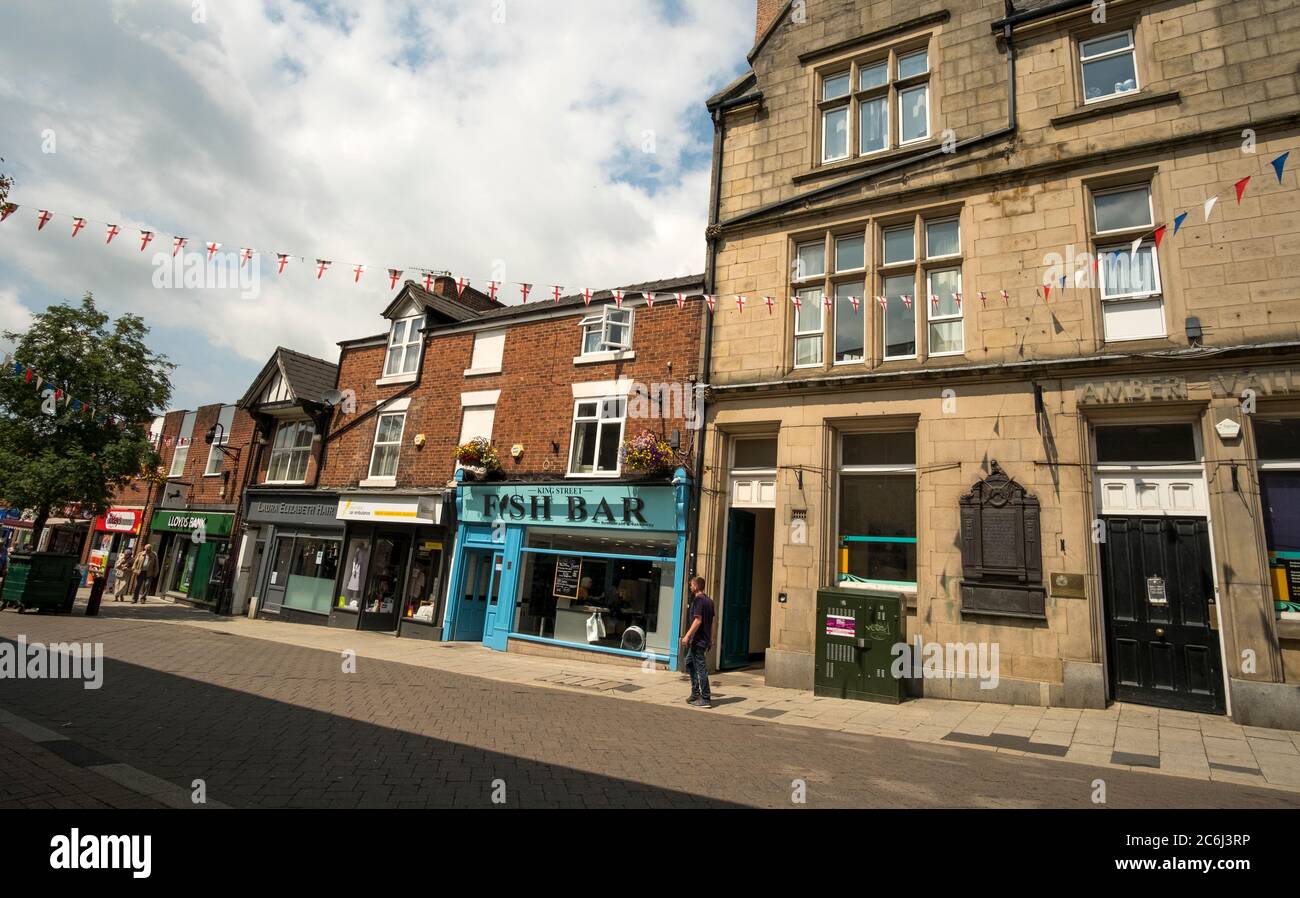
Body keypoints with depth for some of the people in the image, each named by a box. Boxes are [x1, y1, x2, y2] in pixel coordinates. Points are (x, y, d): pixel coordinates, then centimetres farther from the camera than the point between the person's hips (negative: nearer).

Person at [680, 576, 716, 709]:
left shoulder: (698, 600, -14)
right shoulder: (709, 600, 12)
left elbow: (698, 620, -21)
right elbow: (711, 621, 17)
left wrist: (687, 635, -20)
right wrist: (711, 638, 23)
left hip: (698, 640, -10)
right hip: (706, 639, 10)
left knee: (701, 668, -4)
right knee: (689, 662, 19)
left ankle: (705, 699, 1)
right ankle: (695, 694, 22)